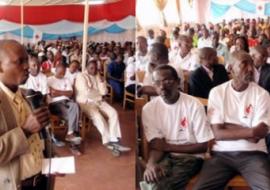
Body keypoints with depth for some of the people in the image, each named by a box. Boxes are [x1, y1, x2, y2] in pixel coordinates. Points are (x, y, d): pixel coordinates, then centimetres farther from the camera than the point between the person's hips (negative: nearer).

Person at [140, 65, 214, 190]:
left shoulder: (194, 105, -10)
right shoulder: (149, 108, -2)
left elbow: (203, 146, -7)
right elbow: (156, 145, -7)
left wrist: (168, 147, -12)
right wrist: (151, 163, -29)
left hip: (190, 156, -2)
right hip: (164, 156, 3)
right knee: (152, 176, -29)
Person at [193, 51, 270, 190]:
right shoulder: (217, 92, 2)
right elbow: (218, 133, -6)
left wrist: (228, 128, -6)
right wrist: (250, 132, -12)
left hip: (253, 153, 0)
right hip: (222, 153, 0)